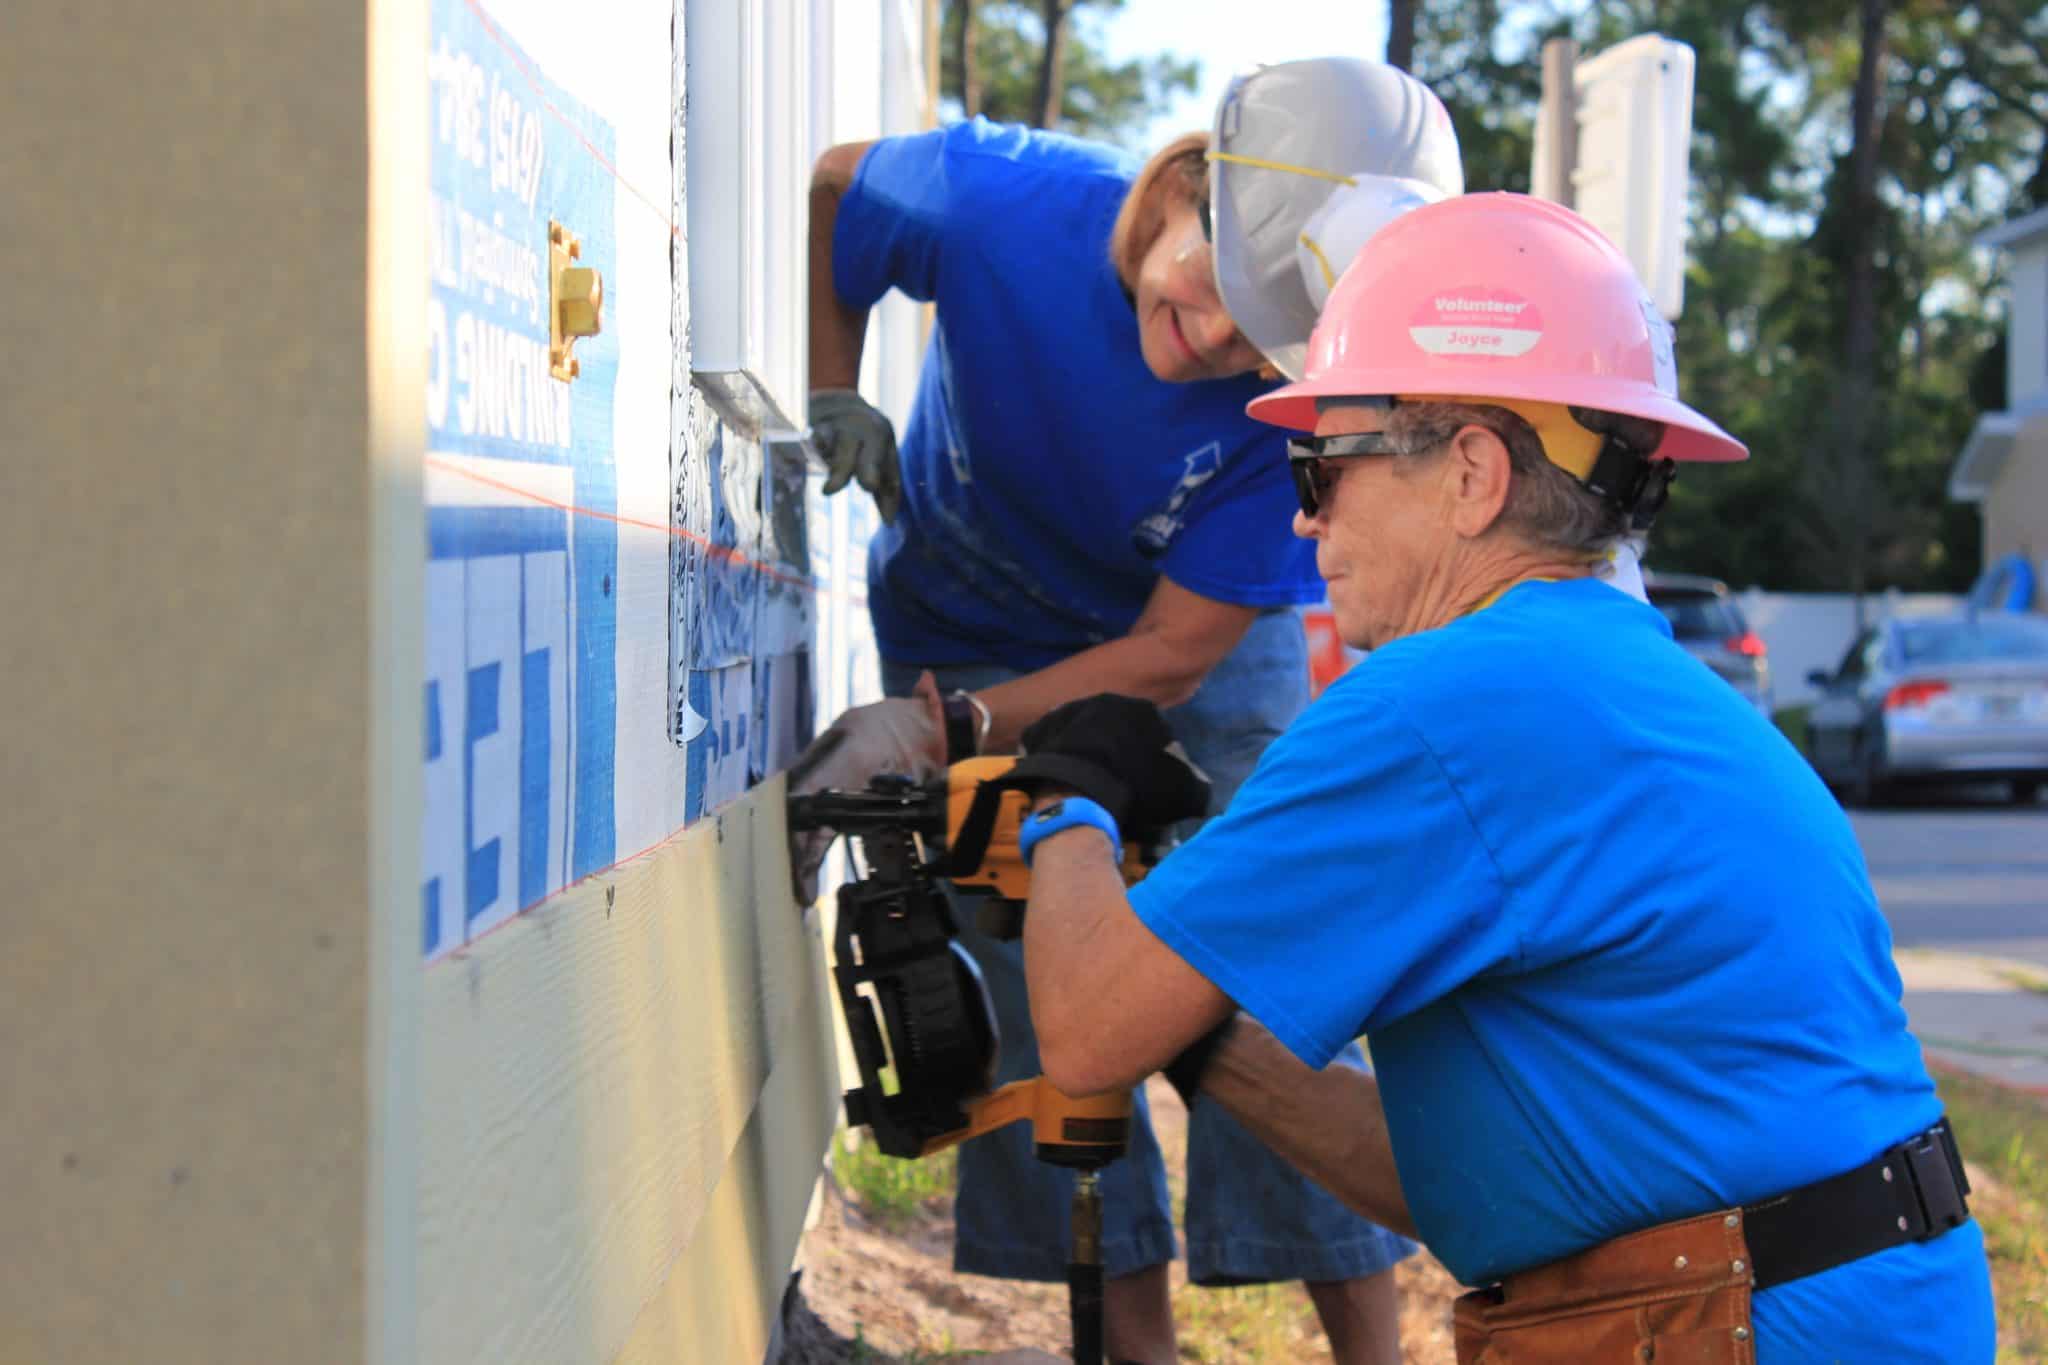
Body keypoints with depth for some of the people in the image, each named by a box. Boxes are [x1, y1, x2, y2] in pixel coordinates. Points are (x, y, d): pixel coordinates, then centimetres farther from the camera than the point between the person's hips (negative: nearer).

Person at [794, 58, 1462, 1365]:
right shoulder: (999, 200, -29)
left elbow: (1173, 654, -24)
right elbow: (827, 188, -5)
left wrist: (937, 729, -31)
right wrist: (831, 397, -18)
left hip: (1210, 651, -1)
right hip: (975, 638, 1)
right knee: (1042, 1000, -7)